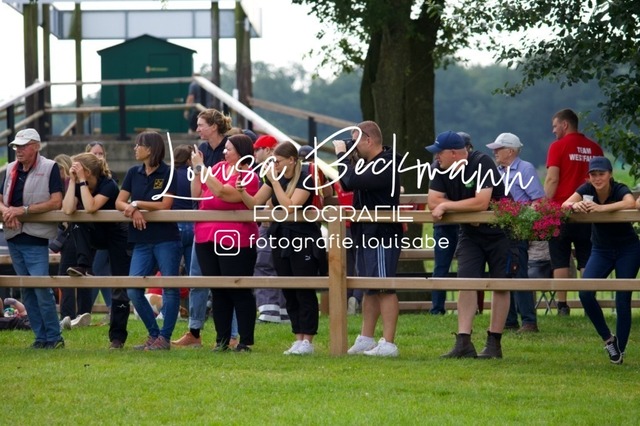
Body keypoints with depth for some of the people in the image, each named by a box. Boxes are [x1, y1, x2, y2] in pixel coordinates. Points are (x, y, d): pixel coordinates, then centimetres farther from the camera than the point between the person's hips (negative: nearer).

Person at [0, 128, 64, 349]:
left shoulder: (49, 168, -7)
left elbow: (56, 202, -14)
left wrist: (23, 210, -18)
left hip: (36, 239, -7)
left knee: (41, 288, -10)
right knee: (26, 291, 8)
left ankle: (54, 337, -1)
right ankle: (41, 337, 14)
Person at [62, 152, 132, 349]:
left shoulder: (108, 185, -25)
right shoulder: (78, 185, -8)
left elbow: (90, 208, -39)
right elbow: (68, 210, -24)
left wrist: (82, 181, -34)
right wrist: (72, 181, -23)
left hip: (118, 236, -5)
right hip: (97, 234, 5)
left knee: (121, 290, -7)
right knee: (78, 225, -29)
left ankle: (117, 336, 0)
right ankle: (83, 267, -29)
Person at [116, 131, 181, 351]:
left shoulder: (168, 173, -4)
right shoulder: (133, 173, 11)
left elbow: (165, 205, -12)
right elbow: (119, 202, 6)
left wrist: (136, 204, -9)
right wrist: (133, 210, -14)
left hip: (166, 239, -5)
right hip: (142, 240, 5)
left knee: (170, 289, -3)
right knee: (133, 290, -2)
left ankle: (164, 338, 3)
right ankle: (153, 335, 10)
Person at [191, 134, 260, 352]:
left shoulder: (249, 177, -8)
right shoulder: (219, 167, 11)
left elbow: (222, 192, -22)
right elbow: (197, 194, 11)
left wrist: (201, 168, -16)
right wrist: (197, 169, 0)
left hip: (235, 240, -7)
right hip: (206, 238, 7)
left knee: (239, 291, -2)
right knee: (218, 291, 10)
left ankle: (246, 341, 3)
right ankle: (222, 339, 15)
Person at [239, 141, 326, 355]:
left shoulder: (305, 179, -13)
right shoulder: (274, 178, 7)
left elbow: (289, 206, -24)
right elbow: (254, 203, 5)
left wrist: (274, 181, -21)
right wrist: (242, 191, -14)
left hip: (304, 241, -7)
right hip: (281, 240, 7)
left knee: (304, 292, -5)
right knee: (289, 293, 8)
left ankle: (307, 341, -1)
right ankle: (298, 339, 13)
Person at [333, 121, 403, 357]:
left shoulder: (384, 166, -17)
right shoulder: (369, 164, 15)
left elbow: (353, 181, -28)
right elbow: (347, 185, 18)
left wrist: (342, 155, -15)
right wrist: (343, 157, 6)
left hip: (383, 235, -10)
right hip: (366, 234, 10)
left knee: (384, 288, -9)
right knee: (370, 288, 14)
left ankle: (388, 344, -9)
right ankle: (366, 339, 21)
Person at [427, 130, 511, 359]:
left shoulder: (481, 164, -23)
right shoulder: (442, 169, -4)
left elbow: (481, 203, -32)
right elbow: (433, 202, -9)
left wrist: (446, 206, -24)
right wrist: (464, 210, -21)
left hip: (499, 231, -5)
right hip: (470, 232, 5)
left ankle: (494, 343, 6)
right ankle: (463, 343, -11)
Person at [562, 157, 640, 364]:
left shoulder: (620, 190, -21)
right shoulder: (587, 189, -9)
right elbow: (565, 204, -22)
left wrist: (601, 208, -54)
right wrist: (576, 205, -45)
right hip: (601, 250, 3)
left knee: (623, 300, -7)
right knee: (585, 292, -16)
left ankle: (620, 350, 8)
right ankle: (608, 338, 0)